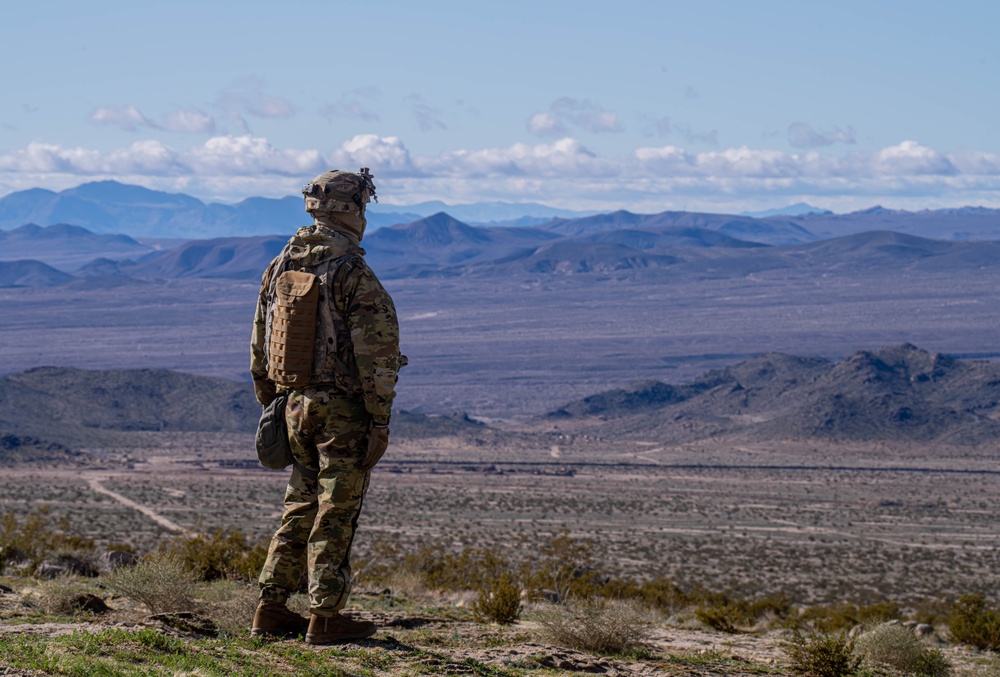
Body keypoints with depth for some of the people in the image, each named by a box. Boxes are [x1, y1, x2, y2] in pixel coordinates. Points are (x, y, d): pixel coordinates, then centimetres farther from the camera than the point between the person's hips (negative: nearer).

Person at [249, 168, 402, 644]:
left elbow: (261, 346, 14)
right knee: (335, 514, 0)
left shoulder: (280, 266, 8)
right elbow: (376, 353, -17)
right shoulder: (354, 273, -14)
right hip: (344, 409, -6)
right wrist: (381, 421, -12)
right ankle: (325, 618, 3)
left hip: (297, 405, 6)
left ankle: (271, 609, 16)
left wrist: (272, 407, 22)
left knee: (301, 508, 16)